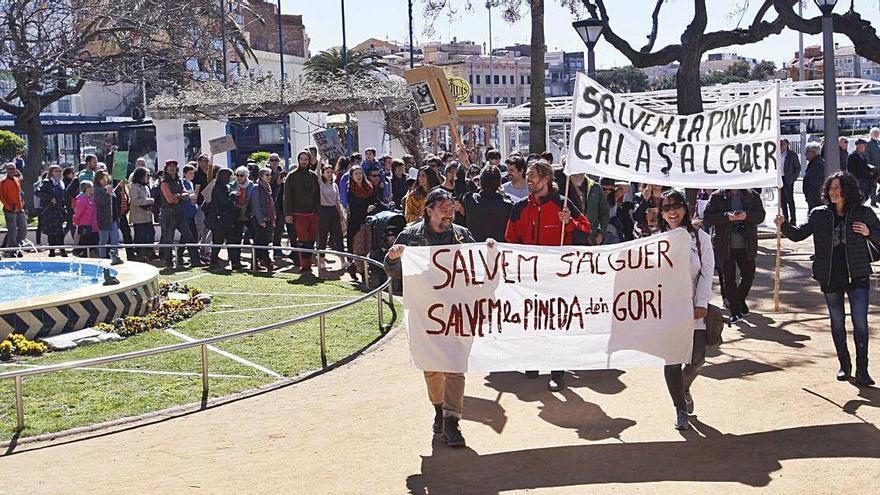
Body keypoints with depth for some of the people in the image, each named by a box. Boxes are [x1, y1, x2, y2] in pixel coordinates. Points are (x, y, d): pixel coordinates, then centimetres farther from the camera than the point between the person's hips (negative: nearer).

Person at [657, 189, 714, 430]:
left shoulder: (700, 237, 3)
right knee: (672, 360, -2)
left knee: (697, 358, 0)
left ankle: (684, 388, 34)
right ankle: (681, 409, 11)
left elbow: (707, 272, 0)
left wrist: (701, 303, -10)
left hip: (693, 308, 0)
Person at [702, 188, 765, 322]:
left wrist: (747, 215, -20)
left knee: (749, 274, 10)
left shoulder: (753, 196, 5)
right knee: (728, 278, 2)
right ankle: (734, 310, 11)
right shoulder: (716, 196, -1)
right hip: (725, 246, -2)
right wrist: (726, 216, -21)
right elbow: (707, 218, -8)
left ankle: (741, 299, 36)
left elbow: (760, 216, 0)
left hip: (747, 245, 2)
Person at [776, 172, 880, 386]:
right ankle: (844, 366, 26)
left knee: (860, 322, -8)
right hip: (830, 277, 2)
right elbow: (799, 234, 3)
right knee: (837, 323, 12)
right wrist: (784, 225, -15)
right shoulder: (819, 215, 2)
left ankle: (861, 369, 0)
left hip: (857, 275, -2)